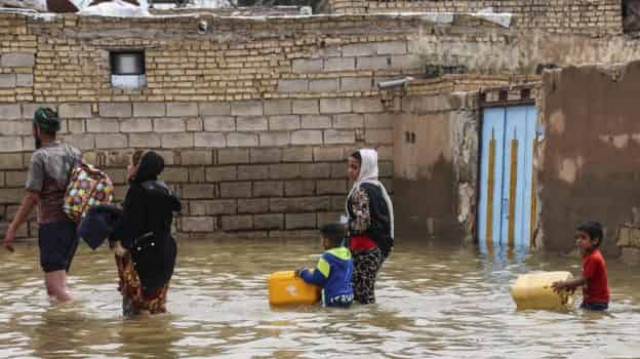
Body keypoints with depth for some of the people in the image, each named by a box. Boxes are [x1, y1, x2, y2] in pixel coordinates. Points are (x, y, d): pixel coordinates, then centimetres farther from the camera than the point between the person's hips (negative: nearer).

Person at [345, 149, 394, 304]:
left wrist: (345, 226, -4)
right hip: (381, 245, 9)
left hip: (365, 249, -9)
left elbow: (362, 222, -21)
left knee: (361, 292, -7)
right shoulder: (377, 186, 14)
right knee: (368, 291, 13)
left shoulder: (360, 190, -14)